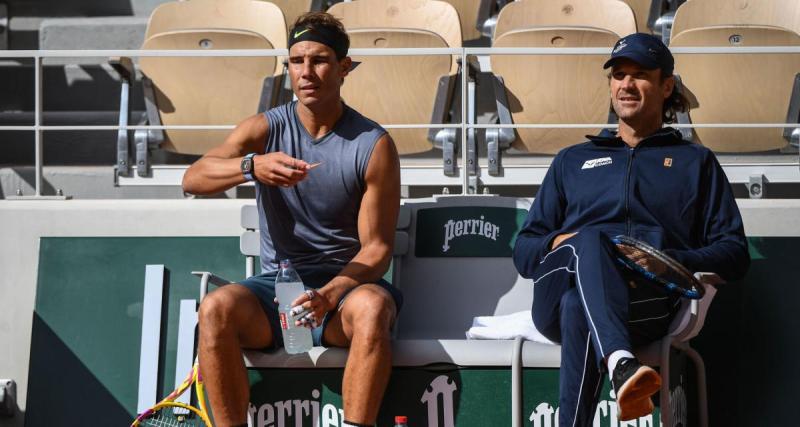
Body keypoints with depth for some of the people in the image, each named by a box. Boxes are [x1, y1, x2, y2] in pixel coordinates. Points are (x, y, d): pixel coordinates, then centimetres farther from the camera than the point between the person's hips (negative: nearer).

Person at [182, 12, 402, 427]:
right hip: (275, 282, 2)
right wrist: (252, 166, -34)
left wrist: (329, 294, -24)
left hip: (344, 283, -1)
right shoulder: (265, 129, 3)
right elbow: (193, 179, -13)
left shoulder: (373, 145, -2)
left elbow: (376, 248, -5)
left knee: (371, 307, -36)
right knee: (215, 309, -29)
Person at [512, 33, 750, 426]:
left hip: (650, 298, -1)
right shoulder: (573, 160, 35)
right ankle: (621, 364, -62)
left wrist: (669, 260, -6)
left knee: (578, 310, -38)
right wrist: (556, 243, 1)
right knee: (590, 240, -37)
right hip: (558, 291, 1)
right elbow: (523, 250, 27)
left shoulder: (695, 161, 29)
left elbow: (733, 253, 16)